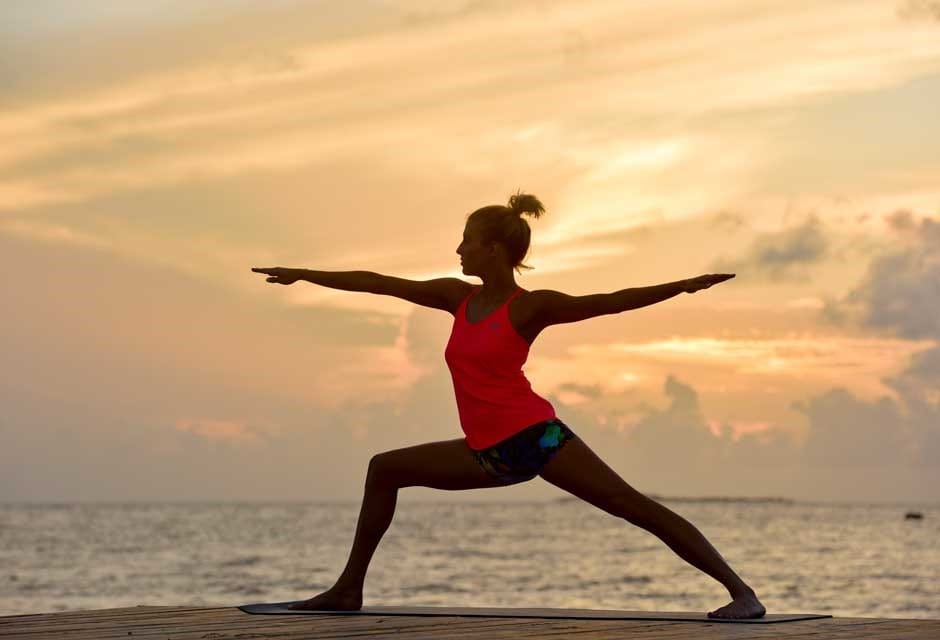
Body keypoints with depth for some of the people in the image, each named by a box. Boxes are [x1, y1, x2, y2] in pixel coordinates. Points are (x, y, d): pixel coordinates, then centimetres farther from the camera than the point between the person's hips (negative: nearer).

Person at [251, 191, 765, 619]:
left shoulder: (531, 306, -8)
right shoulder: (458, 297, 9)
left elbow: (610, 302, -16)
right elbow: (380, 284, 15)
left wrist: (683, 286, -28)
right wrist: (302, 275, 21)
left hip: (536, 437, -7)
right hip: (489, 453, 7)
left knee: (632, 506, -16)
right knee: (384, 470, 12)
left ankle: (741, 591, -19)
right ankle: (348, 590, 18)